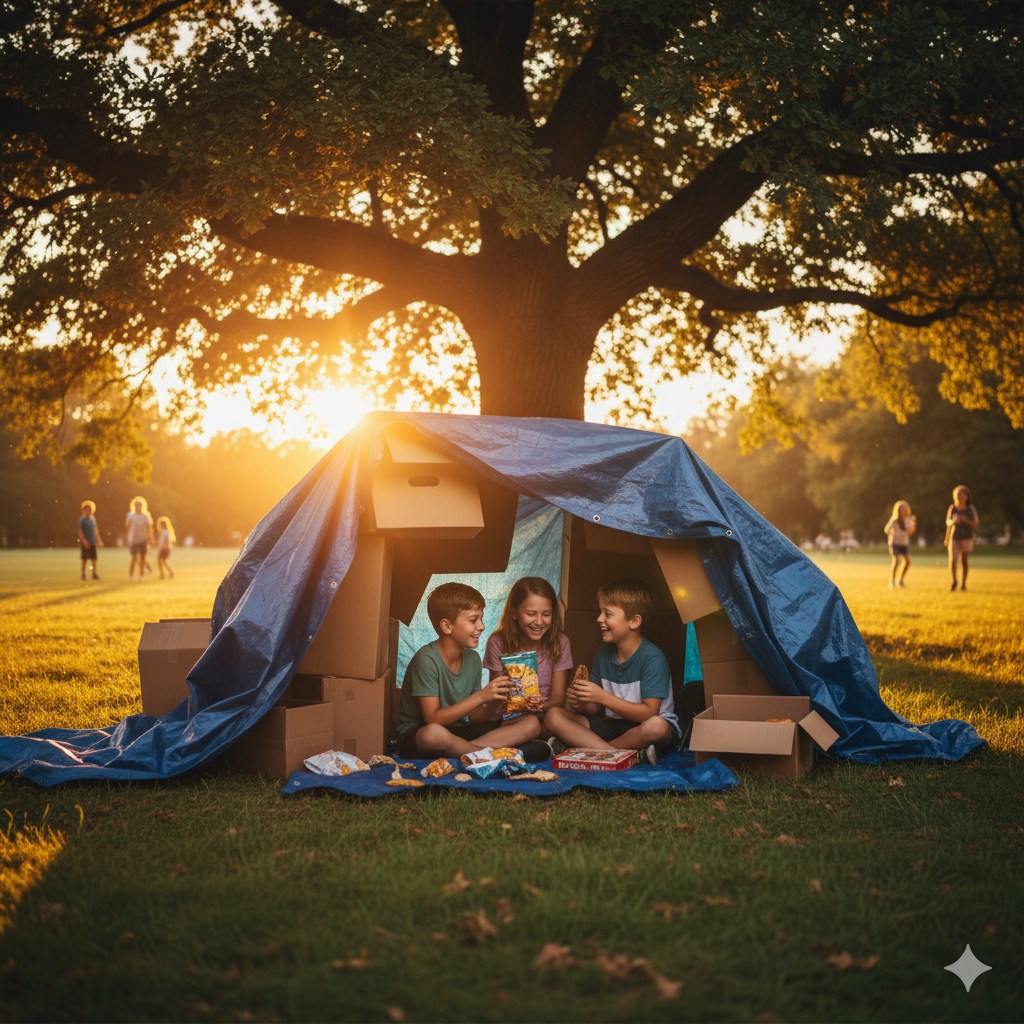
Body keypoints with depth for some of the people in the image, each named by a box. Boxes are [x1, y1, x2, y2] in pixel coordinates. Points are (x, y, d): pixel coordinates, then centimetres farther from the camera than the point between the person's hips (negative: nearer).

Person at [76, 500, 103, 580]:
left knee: (94, 559, 4)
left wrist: (99, 540, 16)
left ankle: (94, 574, 9)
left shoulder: (93, 518, 11)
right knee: (84, 559, -1)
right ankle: (83, 574, 7)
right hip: (85, 543, -5)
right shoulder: (82, 519, -5)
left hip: (93, 542, 5)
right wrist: (84, 541, -18)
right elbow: (80, 531, -9)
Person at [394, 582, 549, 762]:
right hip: (416, 734, -7)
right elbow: (433, 720, -23)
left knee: (531, 724, -6)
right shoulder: (426, 660, -17)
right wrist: (481, 696, -25)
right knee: (434, 734, -45)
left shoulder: (472, 659, 6)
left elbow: (473, 718, 7)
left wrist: (496, 704, -14)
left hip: (458, 731, 7)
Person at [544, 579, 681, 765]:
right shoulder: (603, 653, 7)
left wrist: (603, 697, -26)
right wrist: (581, 704, -16)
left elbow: (649, 713, -21)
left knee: (657, 726, -42)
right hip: (612, 725, 6)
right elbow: (597, 709, 9)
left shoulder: (652, 658, -14)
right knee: (553, 716, -14)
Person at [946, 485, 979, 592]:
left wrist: (964, 520, -17)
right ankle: (953, 581, -19)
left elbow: (975, 524, -5)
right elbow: (948, 522, 18)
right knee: (952, 560, -15)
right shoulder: (952, 508, 6)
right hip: (954, 537, 1)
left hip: (967, 538, -1)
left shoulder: (970, 509, 0)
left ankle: (963, 583, 8)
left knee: (964, 561, -2)